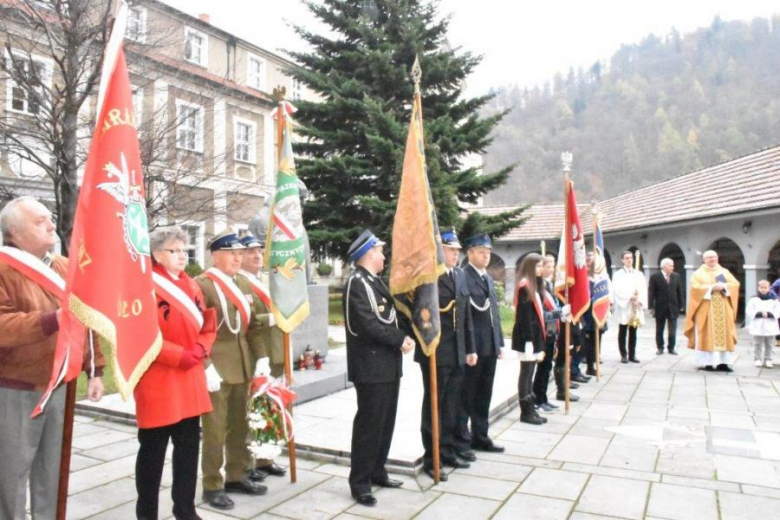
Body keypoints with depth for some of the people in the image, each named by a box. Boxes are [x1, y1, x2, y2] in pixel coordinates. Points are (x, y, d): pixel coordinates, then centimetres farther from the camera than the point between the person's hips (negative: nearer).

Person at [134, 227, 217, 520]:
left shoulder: (192, 286, 11)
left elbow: (209, 326, 13)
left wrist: (200, 350, -6)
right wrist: (180, 355, -20)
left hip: (190, 379, 7)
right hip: (158, 381, -7)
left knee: (189, 446, 14)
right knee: (153, 450, 6)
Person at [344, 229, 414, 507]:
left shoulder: (376, 281, 16)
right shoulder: (357, 282, -15)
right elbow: (368, 325, -22)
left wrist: (406, 335, 1)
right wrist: (399, 341, -14)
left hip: (388, 364, 9)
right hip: (371, 366, -9)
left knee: (386, 422, 16)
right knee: (369, 424, -2)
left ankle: (377, 472, 29)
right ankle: (360, 481, 10)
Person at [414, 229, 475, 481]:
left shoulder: (460, 275, 10)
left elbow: (466, 314, 13)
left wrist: (470, 348, 13)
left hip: (457, 353, 7)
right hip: (435, 352, -6)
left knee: (451, 406, 17)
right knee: (433, 405, 5)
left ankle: (448, 451, 32)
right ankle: (431, 459, 17)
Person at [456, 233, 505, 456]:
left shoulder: (489, 278, 16)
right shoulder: (463, 276, -12)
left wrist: (499, 342, 15)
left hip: (490, 346, 8)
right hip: (472, 347, -8)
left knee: (484, 395, 16)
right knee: (466, 395, 2)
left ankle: (480, 437, 29)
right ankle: (461, 442, 12)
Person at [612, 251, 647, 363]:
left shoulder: (639, 274, 12)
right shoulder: (618, 274, 0)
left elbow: (643, 289, 5)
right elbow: (617, 290, -11)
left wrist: (640, 301, -12)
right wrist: (630, 297, -20)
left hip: (636, 307, 4)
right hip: (624, 307, -4)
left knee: (633, 332, 8)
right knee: (623, 332, 2)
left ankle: (632, 355, 13)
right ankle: (623, 355, 7)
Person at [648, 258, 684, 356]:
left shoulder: (676, 276, 4)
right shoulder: (655, 277, -6)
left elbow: (679, 291, 7)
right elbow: (651, 293, -7)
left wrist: (681, 305, 5)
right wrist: (651, 307, -11)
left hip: (673, 307, 2)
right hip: (660, 307, -2)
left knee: (673, 330, 4)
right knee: (659, 330, 8)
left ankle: (671, 348, 16)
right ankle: (660, 348, 19)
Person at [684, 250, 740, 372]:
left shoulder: (725, 272, 15)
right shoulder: (698, 273, 4)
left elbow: (735, 284, 5)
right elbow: (695, 287, -10)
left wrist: (723, 287, -13)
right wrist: (711, 288, -18)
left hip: (723, 310, 4)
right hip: (706, 310, -4)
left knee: (724, 335, 1)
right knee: (707, 336, -5)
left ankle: (723, 362, 3)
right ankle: (708, 363, -3)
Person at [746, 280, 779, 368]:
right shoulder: (754, 299, 1)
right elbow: (749, 312, -5)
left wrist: (768, 314, -18)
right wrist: (759, 313, -17)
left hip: (770, 327, 1)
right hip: (758, 327, -1)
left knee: (769, 345, 7)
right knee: (758, 344, 4)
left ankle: (768, 360, 16)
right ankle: (758, 359, 12)